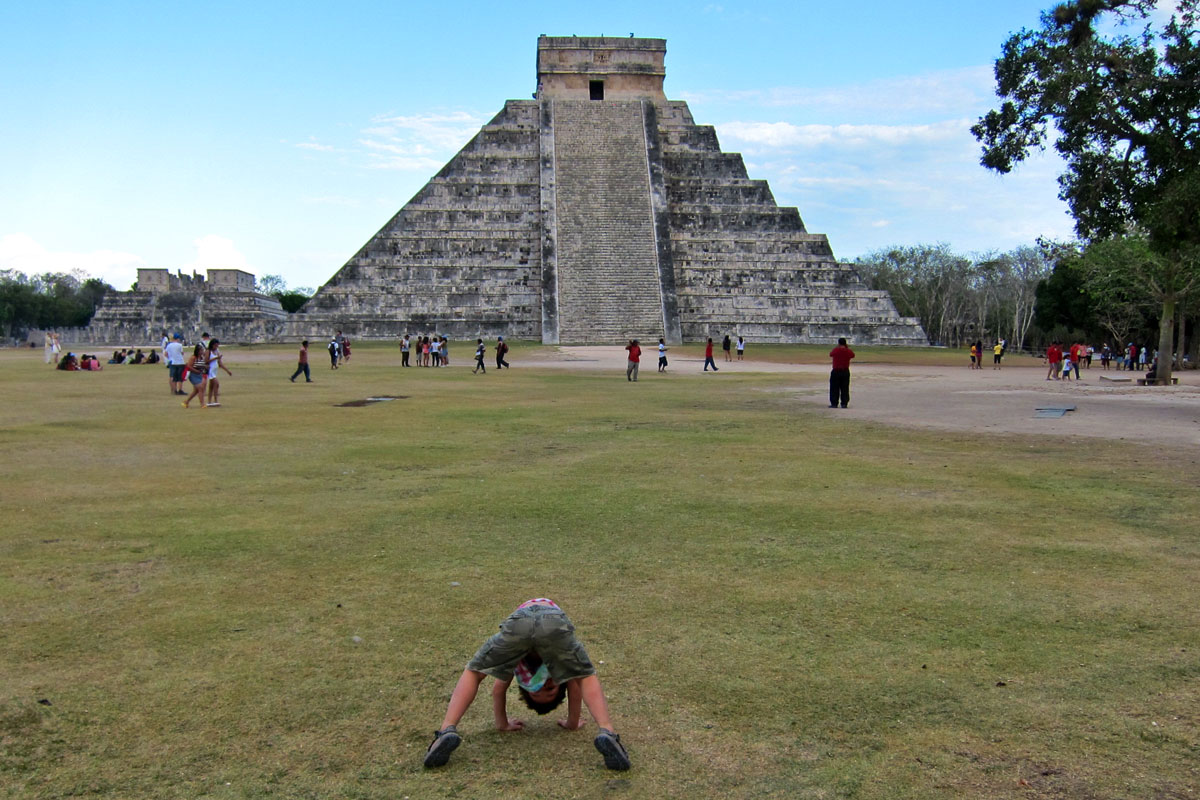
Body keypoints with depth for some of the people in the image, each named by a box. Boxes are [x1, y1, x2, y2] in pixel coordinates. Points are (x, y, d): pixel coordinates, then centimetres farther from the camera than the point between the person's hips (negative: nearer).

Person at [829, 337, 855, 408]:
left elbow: (830, 354, 9)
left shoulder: (835, 350, -11)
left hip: (836, 371, -3)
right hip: (845, 372, 3)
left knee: (834, 389, 4)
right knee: (845, 389, 8)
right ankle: (844, 403, 7)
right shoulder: (849, 351, -3)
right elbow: (853, 355, 19)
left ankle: (834, 403, 3)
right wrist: (848, 348, 18)